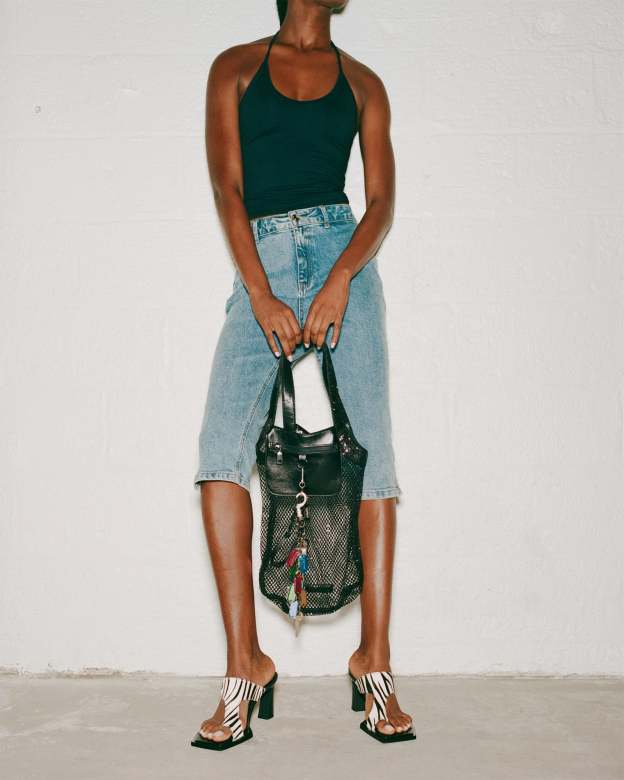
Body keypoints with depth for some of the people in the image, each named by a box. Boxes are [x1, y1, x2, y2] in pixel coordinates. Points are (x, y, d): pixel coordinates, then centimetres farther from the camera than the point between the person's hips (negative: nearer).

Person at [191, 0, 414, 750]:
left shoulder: (362, 83, 16)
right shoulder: (236, 67, 13)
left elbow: (381, 199, 7)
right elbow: (227, 187, 2)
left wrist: (341, 278, -12)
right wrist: (262, 295, -10)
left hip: (341, 252, 1)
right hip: (260, 265, -1)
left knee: (371, 446, -9)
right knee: (221, 449, -17)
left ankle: (373, 655, -1)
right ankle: (245, 662, -11)